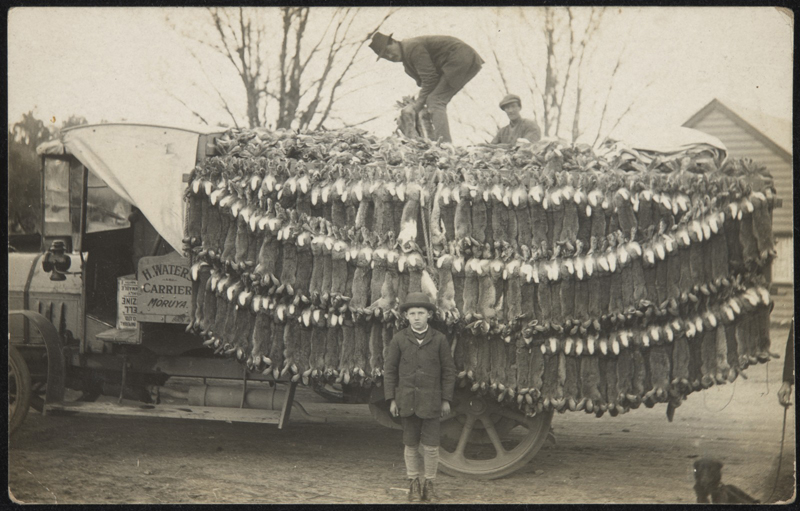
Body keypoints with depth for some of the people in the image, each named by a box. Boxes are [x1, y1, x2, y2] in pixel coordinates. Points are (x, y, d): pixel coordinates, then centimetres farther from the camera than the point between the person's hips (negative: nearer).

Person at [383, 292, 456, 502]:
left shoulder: (439, 339, -1)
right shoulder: (399, 339, 0)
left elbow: (448, 370, 3)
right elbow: (390, 370, 4)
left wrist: (446, 400, 0)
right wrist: (391, 399, 0)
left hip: (431, 401, -1)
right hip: (407, 401, 1)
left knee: (431, 445, -2)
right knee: (411, 445, 8)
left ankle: (429, 485, 14)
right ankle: (414, 484, 21)